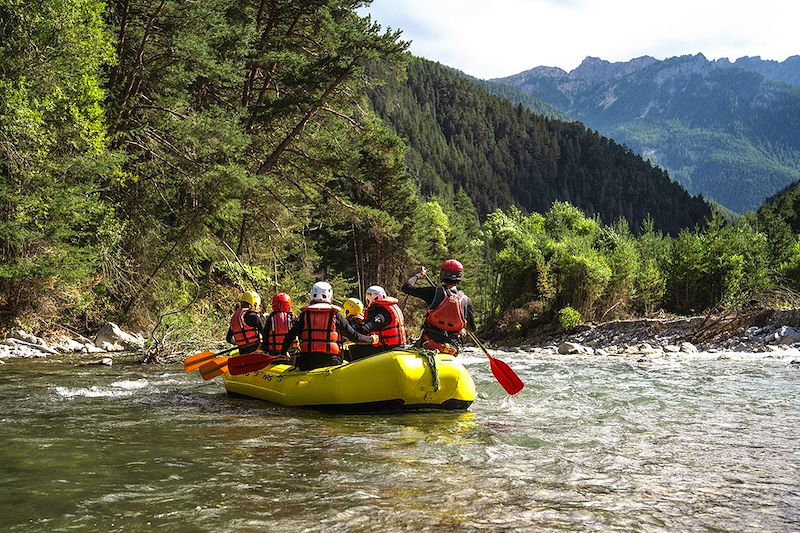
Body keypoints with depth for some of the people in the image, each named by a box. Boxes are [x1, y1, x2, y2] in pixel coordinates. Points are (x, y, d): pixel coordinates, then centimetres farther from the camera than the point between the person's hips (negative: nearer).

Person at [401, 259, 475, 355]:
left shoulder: (434, 292, -7)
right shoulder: (465, 300, 2)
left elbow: (406, 287, 1)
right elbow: (472, 328, 10)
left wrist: (418, 274, 18)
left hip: (430, 342, -3)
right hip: (452, 347, 3)